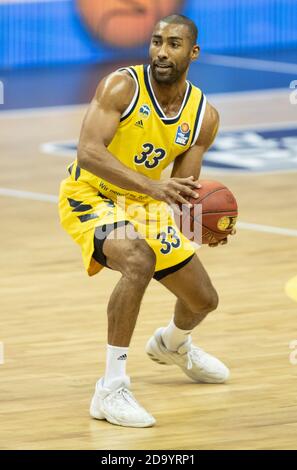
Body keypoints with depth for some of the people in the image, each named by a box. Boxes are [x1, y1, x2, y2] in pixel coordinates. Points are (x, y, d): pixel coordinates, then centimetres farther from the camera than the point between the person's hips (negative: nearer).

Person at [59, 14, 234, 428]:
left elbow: (185, 186, -3)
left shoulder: (203, 116, -6)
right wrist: (153, 185, -44)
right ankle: (111, 390, -33)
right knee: (139, 260, -37)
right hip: (90, 196, -6)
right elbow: (88, 152, -32)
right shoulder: (122, 86, -22)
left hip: (145, 205, 7)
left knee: (203, 299, 15)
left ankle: (172, 344, 55)